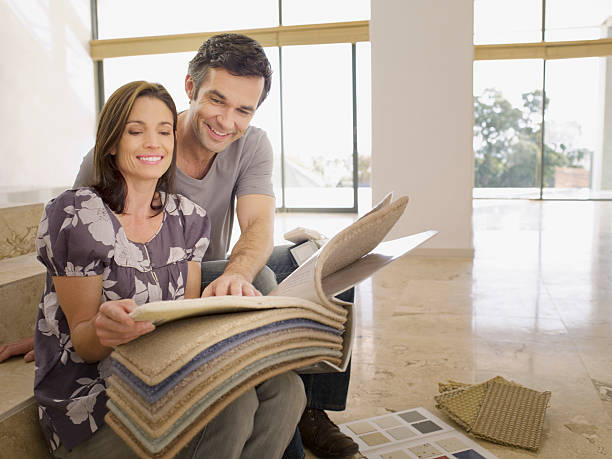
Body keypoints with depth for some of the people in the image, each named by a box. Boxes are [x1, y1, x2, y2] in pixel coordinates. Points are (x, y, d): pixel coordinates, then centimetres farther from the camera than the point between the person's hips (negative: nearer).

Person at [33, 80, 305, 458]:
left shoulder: (191, 219, 5)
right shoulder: (75, 215, -11)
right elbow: (82, 343, -9)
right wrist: (104, 329, -34)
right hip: (89, 405, -5)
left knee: (285, 386, -17)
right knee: (232, 403, -28)